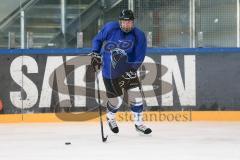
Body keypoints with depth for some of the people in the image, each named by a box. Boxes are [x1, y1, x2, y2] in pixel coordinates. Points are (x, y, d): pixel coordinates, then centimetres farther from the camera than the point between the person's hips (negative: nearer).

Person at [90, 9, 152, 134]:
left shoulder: (139, 36, -11)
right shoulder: (110, 28, -12)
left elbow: (138, 58, -10)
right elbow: (97, 39, 5)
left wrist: (130, 71, -21)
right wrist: (95, 54, -3)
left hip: (127, 68, 2)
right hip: (109, 70, -2)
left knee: (135, 95, -7)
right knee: (116, 99, 1)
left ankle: (139, 124, 9)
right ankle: (110, 118, 33)